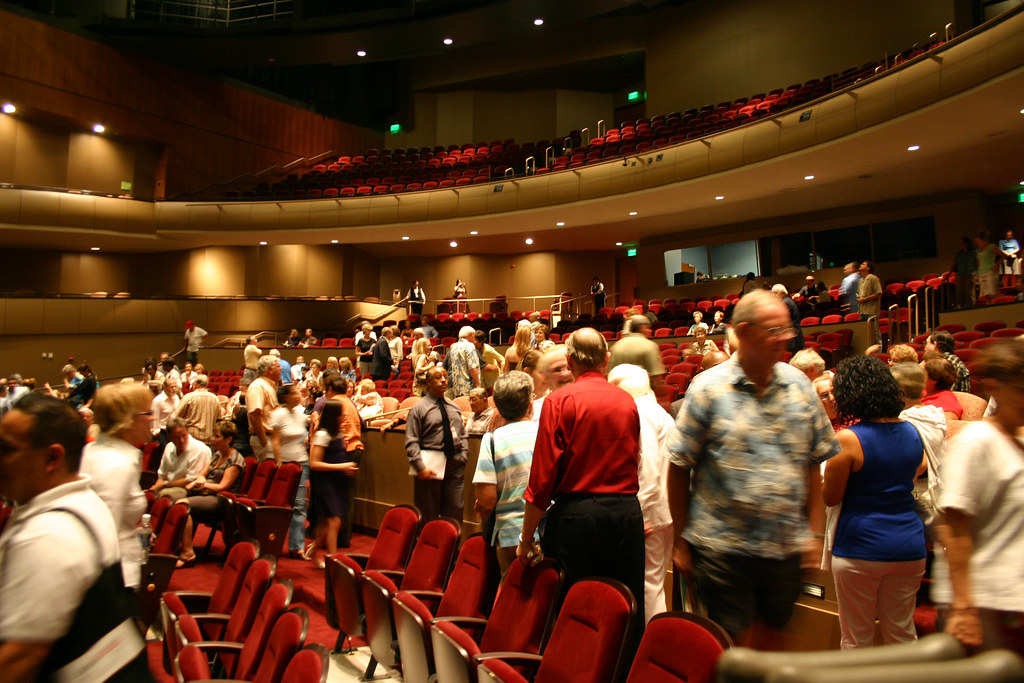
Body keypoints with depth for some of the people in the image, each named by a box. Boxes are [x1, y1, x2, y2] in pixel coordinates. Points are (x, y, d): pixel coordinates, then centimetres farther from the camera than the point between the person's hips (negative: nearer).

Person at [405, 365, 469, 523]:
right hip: (431, 465, -4)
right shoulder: (419, 408, -3)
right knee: (428, 516, 5)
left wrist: (464, 454, 2)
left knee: (455, 513, 7)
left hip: (455, 465, 4)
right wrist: (420, 467, -16)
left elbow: (463, 434, 18)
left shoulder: (454, 407, 13)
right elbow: (411, 442, -8)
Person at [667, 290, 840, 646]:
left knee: (776, 630, 19)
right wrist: (681, 541, -5)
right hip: (722, 547, -3)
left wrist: (814, 531, 5)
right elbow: (679, 468, -7)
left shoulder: (799, 385, 2)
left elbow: (815, 463, 8)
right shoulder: (708, 388, -9)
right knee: (732, 643, 8)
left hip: (785, 546, 4)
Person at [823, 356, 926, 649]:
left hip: (860, 547, -5)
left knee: (856, 640, 10)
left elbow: (830, 498, -8)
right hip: (909, 545, 6)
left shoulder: (848, 439, -16)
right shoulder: (912, 432, 2)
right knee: (903, 636, 18)